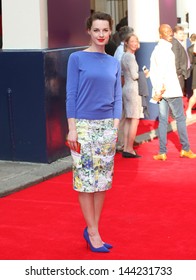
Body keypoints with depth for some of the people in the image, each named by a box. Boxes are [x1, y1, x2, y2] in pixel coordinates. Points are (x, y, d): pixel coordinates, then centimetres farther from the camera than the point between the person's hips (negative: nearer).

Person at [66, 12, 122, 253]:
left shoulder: (114, 63, 9)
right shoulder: (77, 59, -3)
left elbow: (117, 97, 10)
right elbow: (71, 95, -6)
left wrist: (115, 127, 1)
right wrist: (72, 129, -10)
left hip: (107, 127, 5)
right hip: (83, 125, -4)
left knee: (103, 179, 6)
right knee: (86, 179, -2)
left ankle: (92, 229, 17)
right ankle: (93, 232, 5)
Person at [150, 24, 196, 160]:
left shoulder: (156, 49, 17)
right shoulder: (165, 48, -10)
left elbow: (152, 72, 13)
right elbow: (162, 69, -20)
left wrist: (157, 90, 9)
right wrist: (162, 87, -14)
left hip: (161, 92, 8)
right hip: (171, 90, -8)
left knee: (163, 121, 5)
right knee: (180, 119, 1)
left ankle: (162, 152, 3)